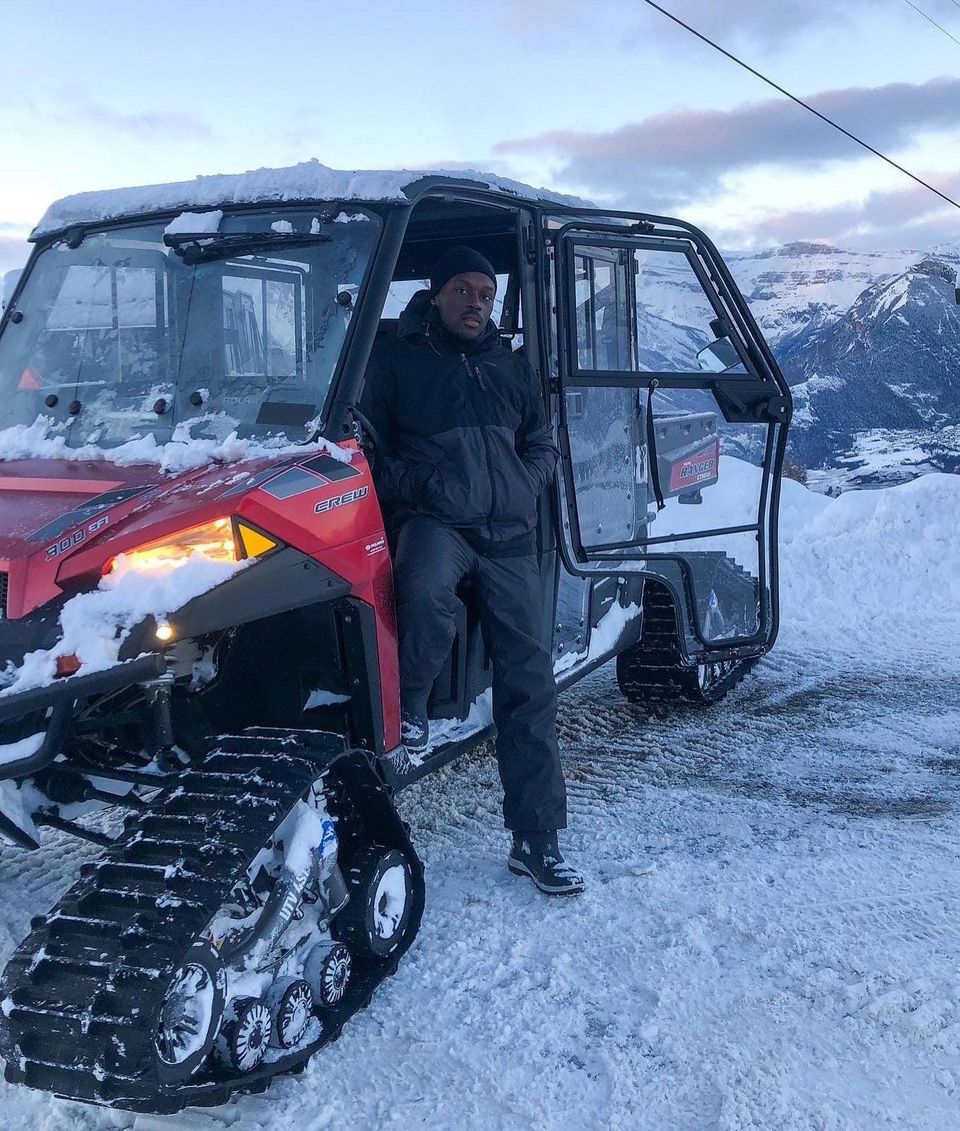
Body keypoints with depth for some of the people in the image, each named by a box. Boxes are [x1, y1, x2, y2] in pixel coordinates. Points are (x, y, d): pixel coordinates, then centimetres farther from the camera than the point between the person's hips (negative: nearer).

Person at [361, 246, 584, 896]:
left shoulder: (511, 367, 23)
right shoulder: (396, 361, 9)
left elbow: (543, 446, 27)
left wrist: (523, 487, 5)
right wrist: (414, 486, -13)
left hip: (509, 535, 4)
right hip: (433, 522, -4)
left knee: (529, 678, -4)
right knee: (425, 593, -41)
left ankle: (536, 838, 4)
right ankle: (410, 700, -9)